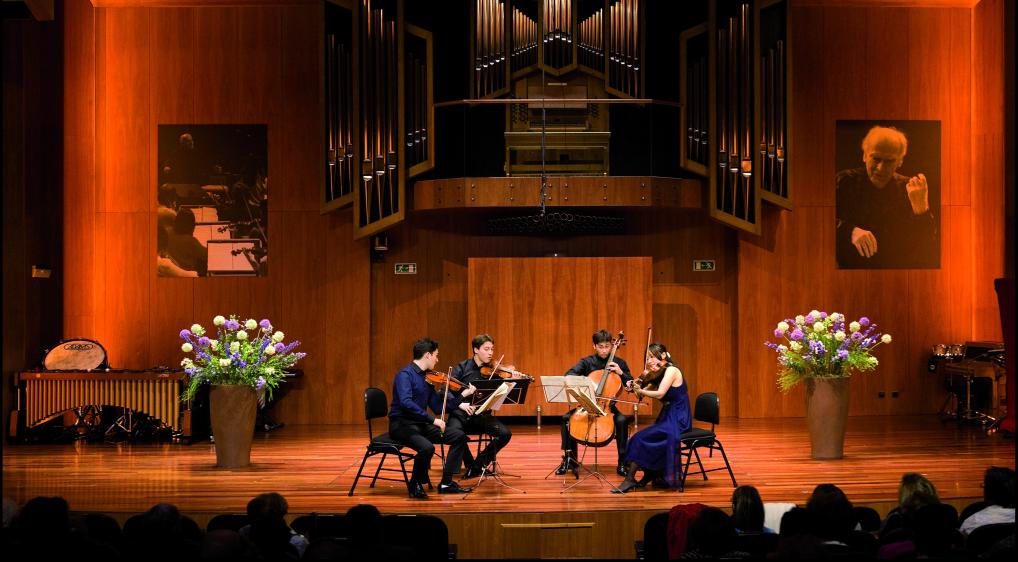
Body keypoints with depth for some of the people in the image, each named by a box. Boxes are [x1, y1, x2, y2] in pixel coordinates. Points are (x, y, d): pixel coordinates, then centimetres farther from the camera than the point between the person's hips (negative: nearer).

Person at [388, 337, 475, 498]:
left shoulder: (426, 377, 12)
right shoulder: (405, 375, -15)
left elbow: (437, 405, 17)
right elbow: (406, 402, -30)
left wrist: (459, 404, 4)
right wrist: (432, 419, -32)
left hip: (420, 424, 9)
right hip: (402, 424, -9)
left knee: (459, 436, 0)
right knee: (427, 448, -35)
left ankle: (446, 483, 4)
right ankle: (416, 484, -9)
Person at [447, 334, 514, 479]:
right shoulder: (462, 368, 1)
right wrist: (460, 402, -24)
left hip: (482, 415, 3)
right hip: (461, 413, -3)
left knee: (505, 434, -21)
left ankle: (479, 464, 1)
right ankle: (471, 465, -7)